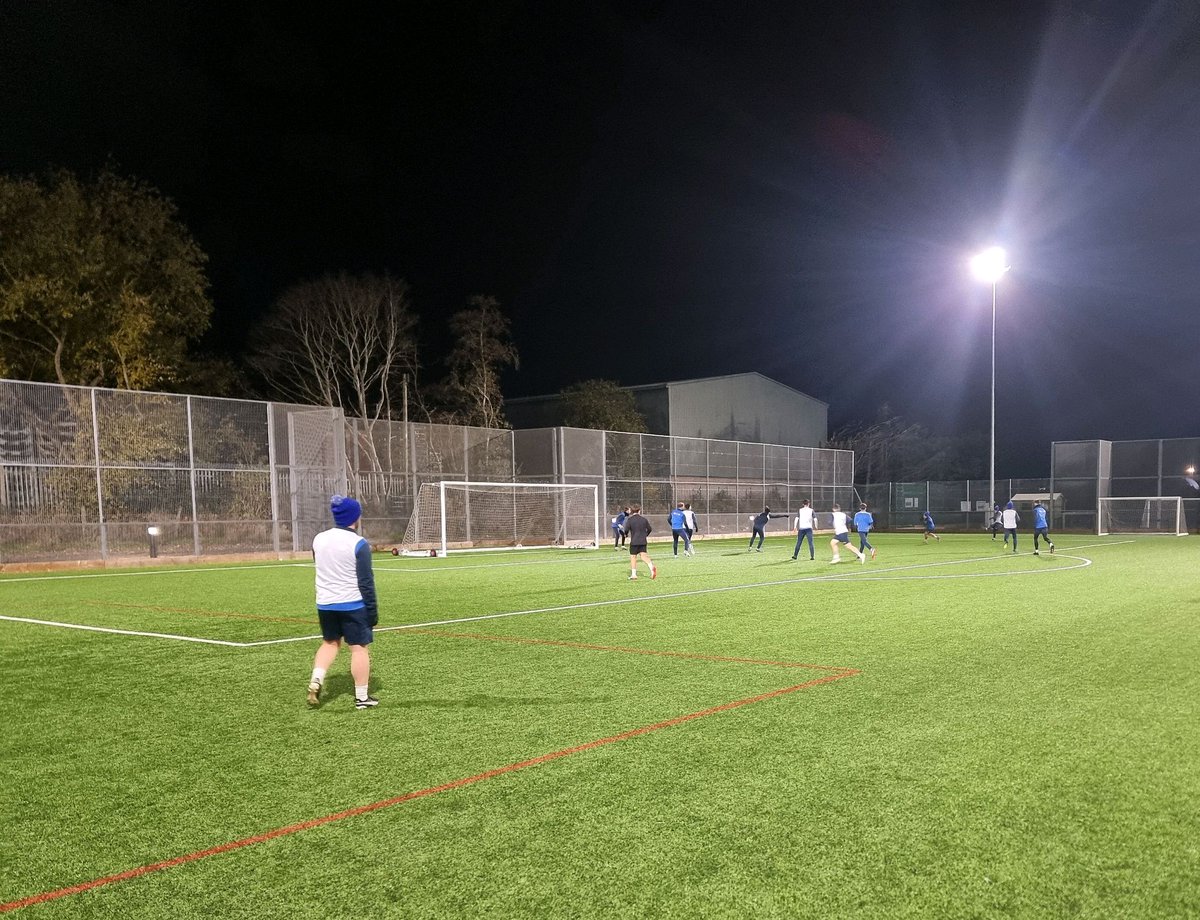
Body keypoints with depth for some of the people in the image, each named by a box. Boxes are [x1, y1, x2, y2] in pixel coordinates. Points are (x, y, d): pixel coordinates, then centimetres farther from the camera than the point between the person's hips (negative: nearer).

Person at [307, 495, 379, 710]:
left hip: (324, 603, 5)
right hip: (353, 604, -5)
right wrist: (373, 610, -7)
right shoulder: (359, 544, -15)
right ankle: (362, 697, 8)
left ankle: (316, 680, 5)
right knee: (359, 648, 3)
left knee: (330, 642, 22)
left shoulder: (318, 539, 2)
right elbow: (366, 581, -13)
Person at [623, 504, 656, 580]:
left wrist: (626, 534, 10)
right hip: (643, 541, 4)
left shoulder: (630, 519, -7)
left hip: (634, 541, -4)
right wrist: (646, 535, 30)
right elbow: (649, 529, 12)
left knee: (633, 557, 6)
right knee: (643, 555, 6)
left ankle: (633, 574, 8)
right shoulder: (643, 519, 5)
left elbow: (626, 530, -13)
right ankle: (651, 566, -20)